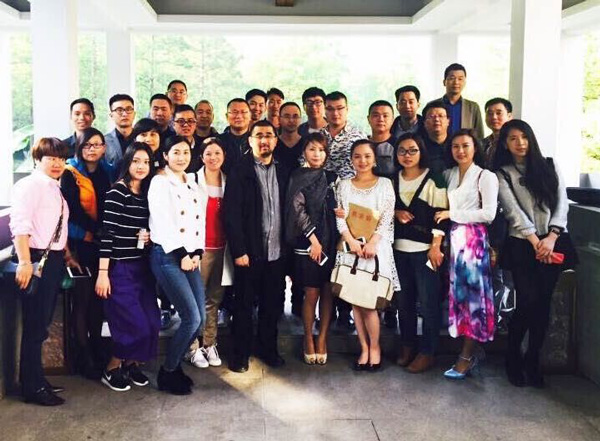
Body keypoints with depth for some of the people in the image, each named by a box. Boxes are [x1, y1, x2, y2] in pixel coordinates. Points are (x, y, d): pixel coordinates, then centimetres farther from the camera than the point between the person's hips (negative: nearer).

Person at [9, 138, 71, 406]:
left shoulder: (55, 190, 17)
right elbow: (20, 225, -20)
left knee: (42, 324, 16)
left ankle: (37, 380, 26)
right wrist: (24, 262, -27)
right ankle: (32, 388, 6)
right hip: (37, 260, -9)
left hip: (54, 261, 9)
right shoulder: (29, 185, -9)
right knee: (34, 326, -3)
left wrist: (66, 255, 15)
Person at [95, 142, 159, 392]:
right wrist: (103, 272, -18)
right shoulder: (117, 191, -11)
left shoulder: (148, 194, 10)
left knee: (152, 324, 4)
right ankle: (111, 370, 15)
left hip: (143, 268, 7)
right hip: (120, 268, -7)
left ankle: (131, 364, 26)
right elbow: (108, 233, -15)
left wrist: (151, 237, -1)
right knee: (136, 326, -7)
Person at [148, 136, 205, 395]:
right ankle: (167, 374, 5)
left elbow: (200, 220, 14)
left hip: (190, 257, 7)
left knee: (200, 318, 2)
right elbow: (163, 223, -13)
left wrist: (197, 254, 1)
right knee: (192, 318, -12)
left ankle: (175, 365, 21)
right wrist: (181, 255, -14)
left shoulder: (192, 184, 17)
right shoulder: (160, 182, -5)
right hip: (167, 256, -7)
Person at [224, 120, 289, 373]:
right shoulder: (239, 172, -5)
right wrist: (238, 251, -13)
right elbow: (231, 214, -9)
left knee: (272, 304, 12)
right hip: (250, 252, -4)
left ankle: (268, 349, 27)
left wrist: (287, 247, 5)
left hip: (277, 252, 4)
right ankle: (240, 353, 19)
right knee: (244, 304, 6)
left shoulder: (282, 173, 10)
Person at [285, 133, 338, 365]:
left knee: (328, 293, 4)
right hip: (308, 242, -4)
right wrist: (313, 239, -11)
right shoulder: (298, 178, 0)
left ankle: (322, 339, 14)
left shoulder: (331, 178, 12)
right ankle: (308, 339, 14)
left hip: (330, 241, 4)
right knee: (312, 294, -1)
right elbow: (298, 209, -7)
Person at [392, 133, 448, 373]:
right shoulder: (393, 179, 11)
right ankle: (407, 346, 24)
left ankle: (427, 352, 8)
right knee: (404, 299, 11)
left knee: (428, 301, -3)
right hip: (399, 247, 5)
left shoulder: (433, 180, -5)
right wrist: (396, 213, -2)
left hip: (425, 248, -5)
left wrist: (436, 247, -14)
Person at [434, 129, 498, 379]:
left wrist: (453, 214, -10)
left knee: (472, 292, -4)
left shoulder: (486, 176, -1)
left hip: (473, 239, -5)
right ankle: (469, 354, 11)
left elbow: (489, 213, -10)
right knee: (457, 291, 3)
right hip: (453, 239, 5)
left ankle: (466, 356, 2)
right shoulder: (448, 175, 15)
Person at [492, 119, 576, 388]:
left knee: (544, 302, 1)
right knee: (528, 301, -12)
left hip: (553, 242, 2)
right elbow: (512, 209, -5)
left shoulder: (548, 166, 13)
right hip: (522, 244, -2)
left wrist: (551, 236, -10)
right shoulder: (502, 173, 6)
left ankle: (533, 360, 15)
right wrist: (535, 240, -15)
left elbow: (561, 202, 4)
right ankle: (513, 357, 9)